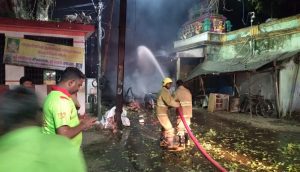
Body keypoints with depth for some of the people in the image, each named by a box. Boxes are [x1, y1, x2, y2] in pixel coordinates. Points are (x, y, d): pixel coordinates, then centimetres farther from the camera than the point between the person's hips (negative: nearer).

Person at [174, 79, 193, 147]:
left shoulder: (177, 91, -8)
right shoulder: (188, 91, 10)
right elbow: (189, 102, 8)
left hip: (181, 113, -6)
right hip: (188, 112, 6)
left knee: (180, 127, 2)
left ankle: (182, 143, 4)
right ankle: (187, 141, 22)